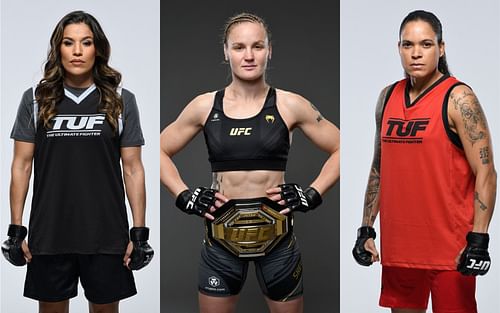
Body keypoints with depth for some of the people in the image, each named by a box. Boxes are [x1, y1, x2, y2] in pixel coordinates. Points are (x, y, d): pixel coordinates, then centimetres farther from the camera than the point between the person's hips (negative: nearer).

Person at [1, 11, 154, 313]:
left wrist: (139, 233, -2)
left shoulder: (121, 101, 1)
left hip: (106, 235, 0)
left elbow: (133, 168, 2)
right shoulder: (36, 99, 2)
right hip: (50, 234, 1)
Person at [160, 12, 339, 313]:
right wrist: (185, 197, 0)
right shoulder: (205, 106, 1)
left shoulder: (290, 105, -3)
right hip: (222, 233, 1)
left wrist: (312, 195, -6)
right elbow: (161, 152, 12)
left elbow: (340, 150, 5)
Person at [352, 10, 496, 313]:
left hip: (450, 248, -5)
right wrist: (366, 229, 13)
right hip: (398, 244, 6)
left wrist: (478, 240, -19)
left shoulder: (458, 98, -9)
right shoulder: (388, 97, 9)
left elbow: (485, 172, -12)